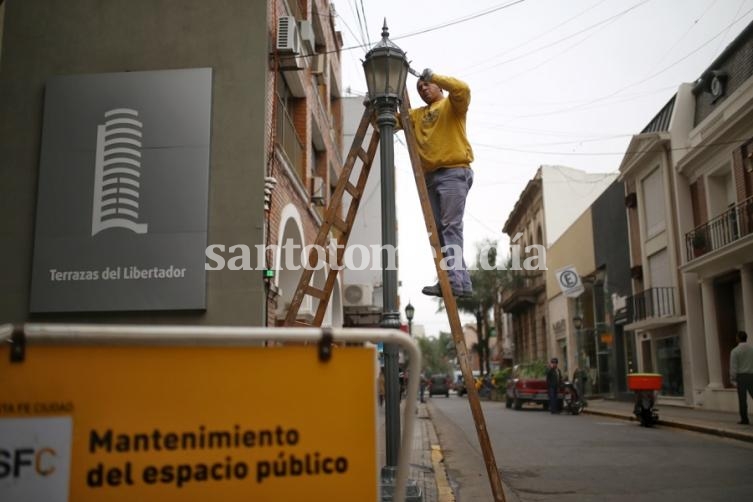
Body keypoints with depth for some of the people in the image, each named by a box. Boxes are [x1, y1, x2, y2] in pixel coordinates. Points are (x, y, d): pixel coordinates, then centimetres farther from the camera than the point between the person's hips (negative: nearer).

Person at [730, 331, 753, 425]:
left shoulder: (735, 351, -8)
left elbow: (733, 367, -12)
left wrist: (733, 380, -8)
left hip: (741, 377, -3)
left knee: (742, 399, 2)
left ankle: (744, 419, 4)